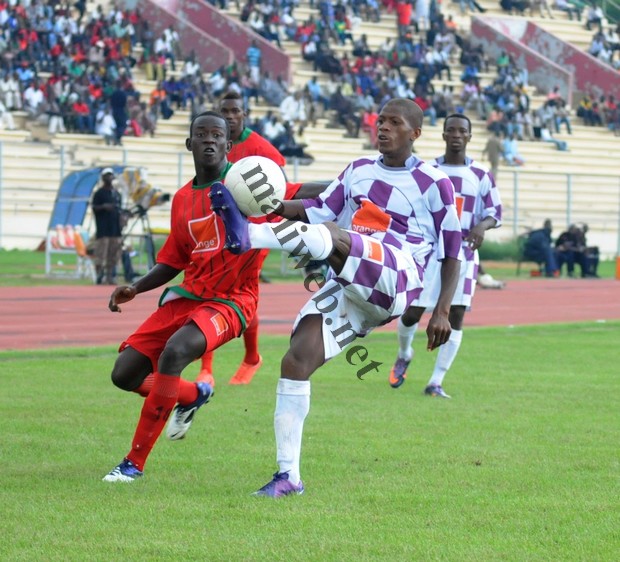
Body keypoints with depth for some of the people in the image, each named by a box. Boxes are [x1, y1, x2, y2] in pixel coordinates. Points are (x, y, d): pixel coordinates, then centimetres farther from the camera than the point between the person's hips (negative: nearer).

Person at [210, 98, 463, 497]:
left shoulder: (434, 184, 5)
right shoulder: (360, 170, 22)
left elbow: (451, 251, 5)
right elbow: (320, 208, 22)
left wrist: (442, 311, -2)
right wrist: (278, 207, 2)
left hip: (396, 276, -6)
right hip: (346, 287, 6)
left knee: (328, 234, -32)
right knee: (296, 361, -11)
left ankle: (247, 236, -59)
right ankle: (289, 476, -7)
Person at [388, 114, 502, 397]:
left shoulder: (481, 176, 3)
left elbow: (494, 212, 4)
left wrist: (482, 225, -16)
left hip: (463, 253, 0)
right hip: (428, 251, 0)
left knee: (456, 315, -8)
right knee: (412, 311, -2)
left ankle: (436, 382, -1)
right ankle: (404, 355, 31)